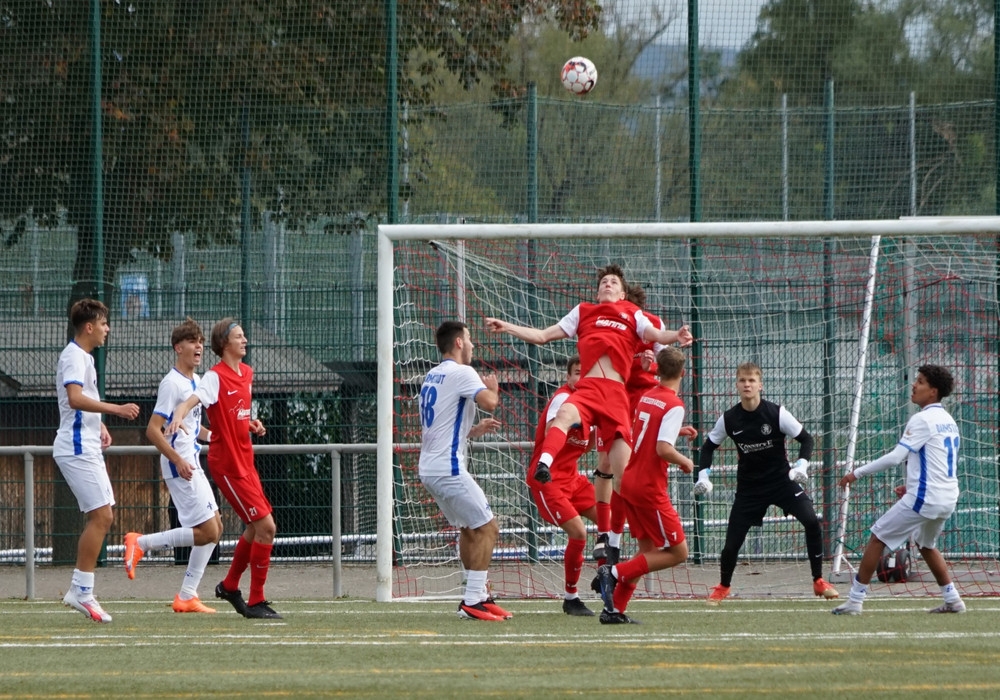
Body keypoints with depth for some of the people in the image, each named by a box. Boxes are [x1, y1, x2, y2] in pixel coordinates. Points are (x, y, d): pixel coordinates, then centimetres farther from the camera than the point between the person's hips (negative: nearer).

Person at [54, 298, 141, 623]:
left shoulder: (83, 357, 19)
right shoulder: (74, 357, -13)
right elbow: (75, 398, -29)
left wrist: (100, 425, 16)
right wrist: (116, 408, -34)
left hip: (87, 448, 10)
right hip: (77, 448, -10)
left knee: (103, 518, 10)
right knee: (100, 517, -12)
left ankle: (79, 590, 11)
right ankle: (82, 592, -10)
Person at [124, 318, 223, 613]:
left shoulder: (196, 381, 14)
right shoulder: (172, 384, -15)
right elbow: (153, 430, -19)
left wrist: (213, 437, 11)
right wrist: (178, 460, -26)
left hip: (192, 465, 10)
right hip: (180, 468, -10)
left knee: (215, 528, 9)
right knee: (206, 532, -11)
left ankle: (187, 597, 12)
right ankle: (141, 543, -2)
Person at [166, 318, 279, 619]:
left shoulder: (246, 373, 10)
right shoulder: (215, 377, -15)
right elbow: (189, 402, -31)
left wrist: (252, 423, 6)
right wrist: (179, 416, -53)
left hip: (245, 461, 9)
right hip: (228, 465, -9)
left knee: (256, 527, 18)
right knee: (266, 526, -12)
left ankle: (230, 586, 37)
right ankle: (256, 602, -5)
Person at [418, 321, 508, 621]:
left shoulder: (431, 377, 19)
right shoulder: (461, 373, -9)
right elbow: (489, 403, -23)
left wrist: (474, 430, 23)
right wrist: (493, 388, -1)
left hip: (429, 469, 9)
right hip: (448, 469, -9)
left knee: (469, 529, 19)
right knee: (487, 528, -6)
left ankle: (478, 595, 21)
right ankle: (472, 602, -10)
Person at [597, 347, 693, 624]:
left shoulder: (646, 397, 8)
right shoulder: (674, 406, -15)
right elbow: (663, 449, -25)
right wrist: (686, 462, -6)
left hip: (629, 481, 8)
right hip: (650, 487, -8)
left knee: (648, 550, 17)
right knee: (678, 552, 0)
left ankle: (614, 609, 10)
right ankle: (616, 572, -11)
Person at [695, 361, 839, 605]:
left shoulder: (776, 413, -15)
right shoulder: (729, 419, -8)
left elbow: (805, 439, -7)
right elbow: (709, 446, 7)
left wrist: (801, 466, -23)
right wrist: (703, 476, -5)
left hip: (782, 479, -1)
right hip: (749, 486, 2)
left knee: (811, 521, -22)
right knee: (732, 540, -2)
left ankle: (819, 582, -6)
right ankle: (723, 587, 29)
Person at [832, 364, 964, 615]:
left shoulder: (923, 420, -13)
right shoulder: (948, 421, 14)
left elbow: (895, 457, -19)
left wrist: (857, 473, -12)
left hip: (923, 499, -9)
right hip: (947, 498, 9)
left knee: (877, 538, 0)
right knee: (926, 545, 30)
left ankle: (855, 601, -1)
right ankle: (952, 600, 25)